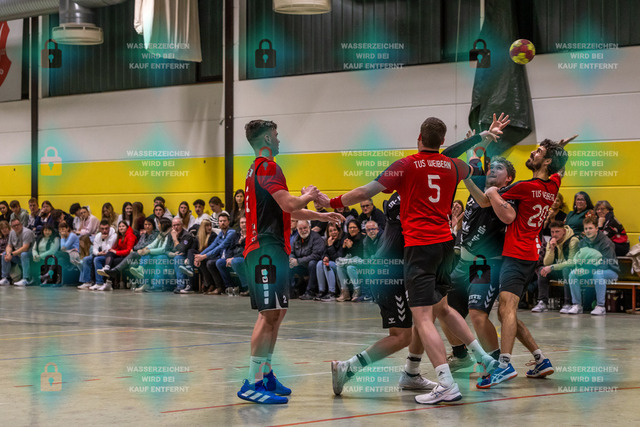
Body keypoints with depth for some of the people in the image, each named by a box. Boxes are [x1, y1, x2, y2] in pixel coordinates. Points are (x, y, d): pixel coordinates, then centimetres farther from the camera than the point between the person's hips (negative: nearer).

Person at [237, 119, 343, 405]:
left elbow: (285, 211, 30)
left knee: (275, 313, 15)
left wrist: (321, 216, 30)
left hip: (267, 249, 11)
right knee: (270, 314, -13)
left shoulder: (259, 168, 22)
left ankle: (266, 374, 20)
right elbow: (289, 204, -21)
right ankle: (252, 384, -16)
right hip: (267, 249, -11)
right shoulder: (267, 167, -10)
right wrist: (308, 196, -1)